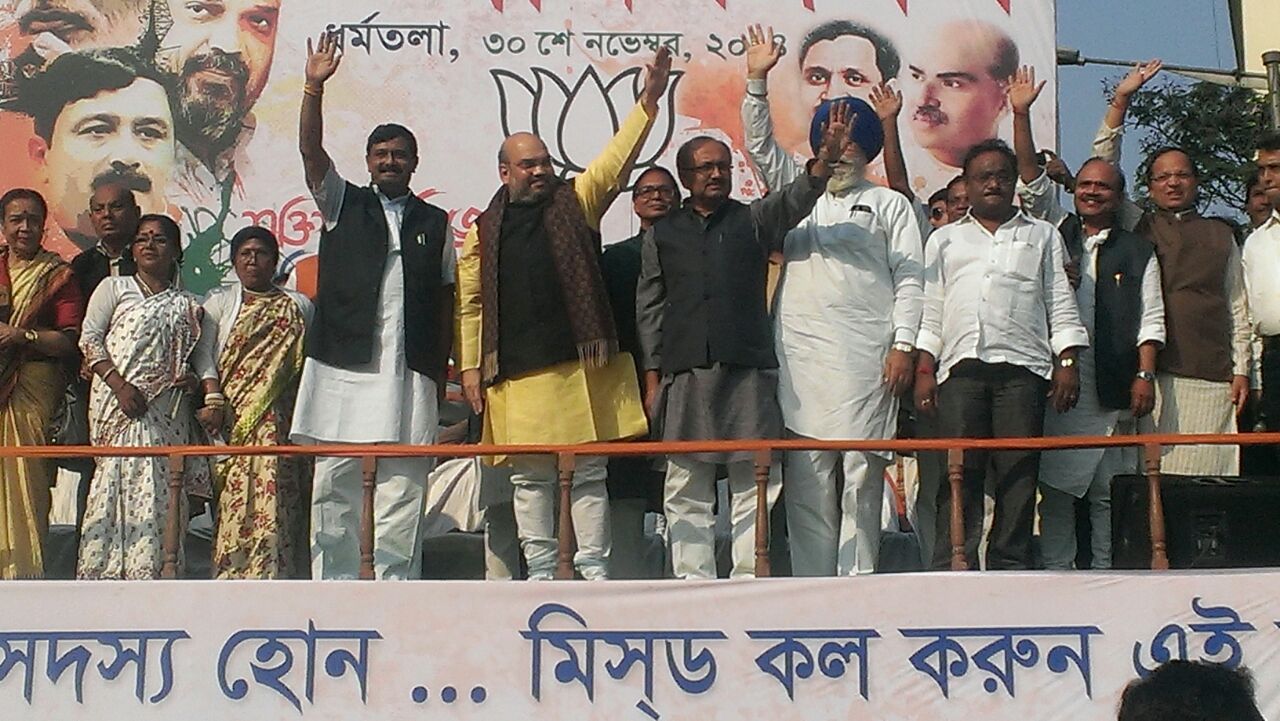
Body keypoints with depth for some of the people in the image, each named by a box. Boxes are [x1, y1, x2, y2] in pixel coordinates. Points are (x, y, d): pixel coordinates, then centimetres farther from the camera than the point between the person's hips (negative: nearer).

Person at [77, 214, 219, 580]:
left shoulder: (187, 306, 19)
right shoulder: (115, 288, 12)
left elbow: (203, 355, 11)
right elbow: (89, 339, 3)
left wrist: (212, 395, -7)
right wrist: (119, 384, -9)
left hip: (167, 411, 2)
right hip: (119, 403, -2)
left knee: (159, 487, -6)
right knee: (118, 476, -13)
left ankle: (149, 571, -7)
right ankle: (103, 569, -14)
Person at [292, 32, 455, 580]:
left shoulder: (435, 222, 14)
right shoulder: (343, 204, 12)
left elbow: (445, 299, 12)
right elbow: (311, 152, -2)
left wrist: (442, 370, 7)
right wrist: (314, 86, -14)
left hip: (410, 375, 0)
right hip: (342, 369, 0)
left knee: (402, 489, -2)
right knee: (334, 488, 1)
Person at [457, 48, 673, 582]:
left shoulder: (575, 203, 10)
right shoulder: (483, 230, 11)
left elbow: (616, 161, -2)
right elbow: (471, 305, 11)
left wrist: (648, 101, -13)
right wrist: (471, 367, 5)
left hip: (581, 364, 0)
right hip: (516, 375, 1)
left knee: (589, 472, 3)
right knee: (529, 476, 5)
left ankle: (593, 570, 9)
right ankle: (540, 573, 13)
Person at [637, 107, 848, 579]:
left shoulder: (753, 221, 13)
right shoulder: (663, 234, 15)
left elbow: (793, 201, -7)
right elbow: (649, 306, 12)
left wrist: (825, 161, -27)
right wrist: (653, 377, 4)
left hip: (749, 369, -1)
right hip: (686, 375, 1)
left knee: (753, 483, -3)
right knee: (687, 488, 1)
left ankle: (749, 580, 0)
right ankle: (693, 582, 5)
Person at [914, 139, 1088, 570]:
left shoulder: (1042, 236, 21)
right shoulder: (945, 239, 22)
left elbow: (1062, 307, 14)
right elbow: (930, 311, 16)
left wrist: (1067, 362, 1)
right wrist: (924, 370, 5)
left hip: (1022, 368, 0)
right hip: (960, 368, 0)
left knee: (1018, 477, -5)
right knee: (959, 477, -6)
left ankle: (1011, 572, -2)